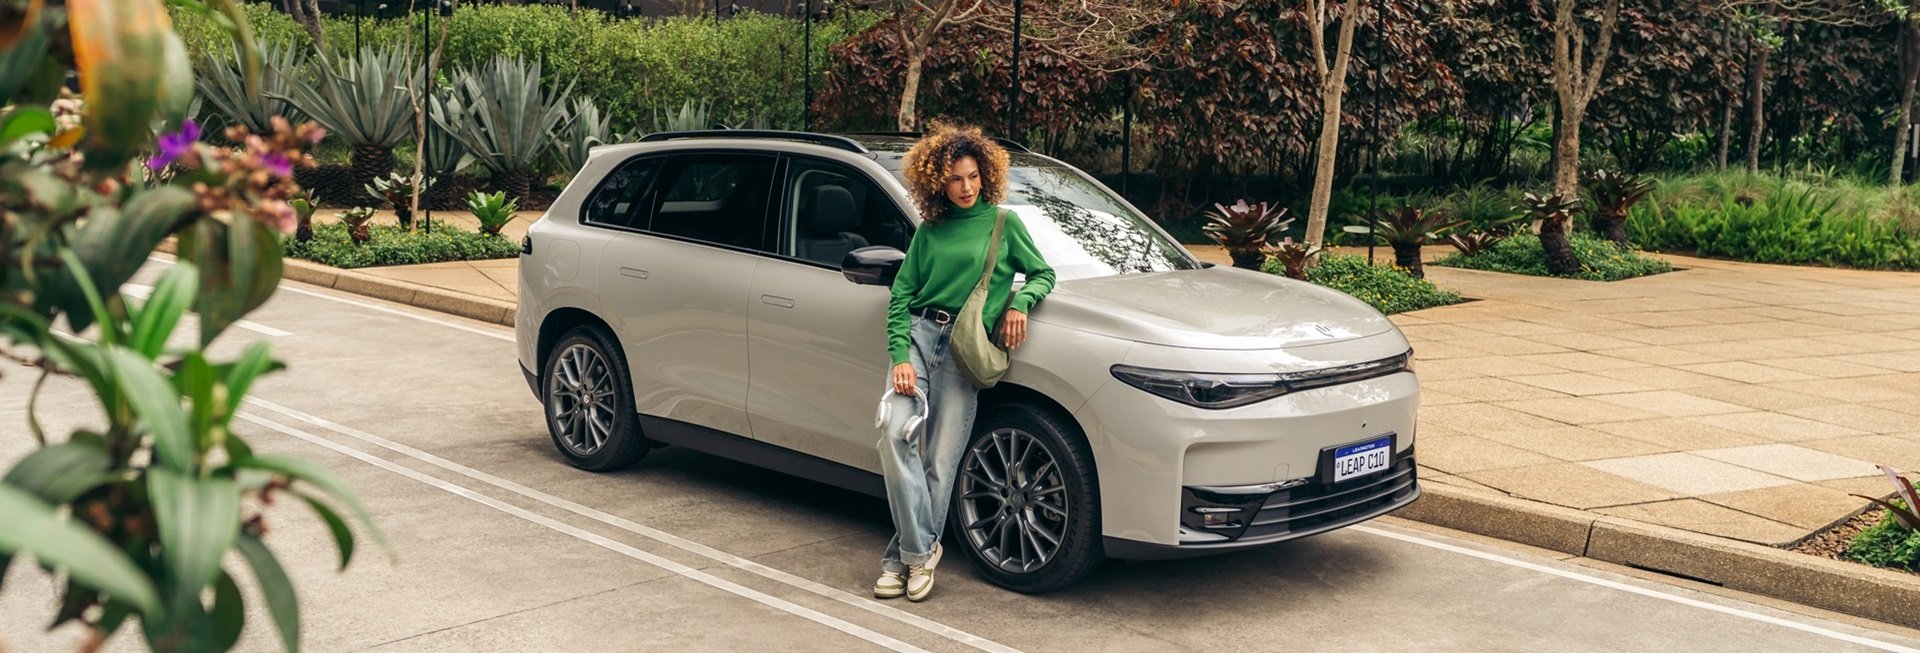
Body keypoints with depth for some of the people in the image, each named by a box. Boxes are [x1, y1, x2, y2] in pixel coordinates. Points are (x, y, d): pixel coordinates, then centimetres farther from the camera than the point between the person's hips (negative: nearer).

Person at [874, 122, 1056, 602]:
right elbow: (901, 295, 9)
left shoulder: (1002, 222, 7)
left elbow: (1043, 274, 15)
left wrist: (1019, 302, -7)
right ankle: (920, 550, -10)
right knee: (895, 432, -20)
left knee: (940, 463, -6)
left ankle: (902, 557, 8)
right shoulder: (930, 230, 12)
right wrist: (900, 356, -5)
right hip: (918, 334, 2)